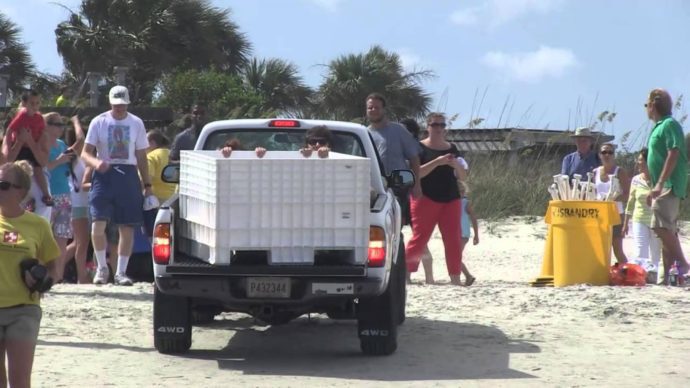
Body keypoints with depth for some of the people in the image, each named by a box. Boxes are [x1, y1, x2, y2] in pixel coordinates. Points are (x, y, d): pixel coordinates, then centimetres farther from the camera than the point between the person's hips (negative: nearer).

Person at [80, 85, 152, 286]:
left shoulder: (136, 123, 7)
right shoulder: (99, 122, 2)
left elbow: (142, 157, 12)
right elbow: (85, 152, 0)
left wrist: (147, 185, 7)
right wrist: (96, 162, -22)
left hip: (128, 176, 2)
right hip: (104, 175, -2)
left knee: (127, 227, 3)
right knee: (98, 223, -14)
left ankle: (121, 272, 13)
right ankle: (102, 267, 5)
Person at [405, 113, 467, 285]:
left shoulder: (451, 148, 14)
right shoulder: (420, 148, 0)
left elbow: (462, 177, 13)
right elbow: (416, 173, -12)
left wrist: (456, 165, -8)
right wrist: (436, 162, -22)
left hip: (450, 200, 5)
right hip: (426, 199, -4)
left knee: (453, 240, -1)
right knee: (419, 238, -7)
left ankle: (455, 278, 0)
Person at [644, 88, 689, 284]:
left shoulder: (670, 125, -10)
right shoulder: (659, 127, 19)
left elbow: (673, 154, -19)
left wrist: (660, 184, -25)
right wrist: (654, 189, 22)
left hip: (670, 186, -10)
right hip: (663, 187, 10)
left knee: (662, 226, -19)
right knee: (667, 230, 8)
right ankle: (668, 273, 9)